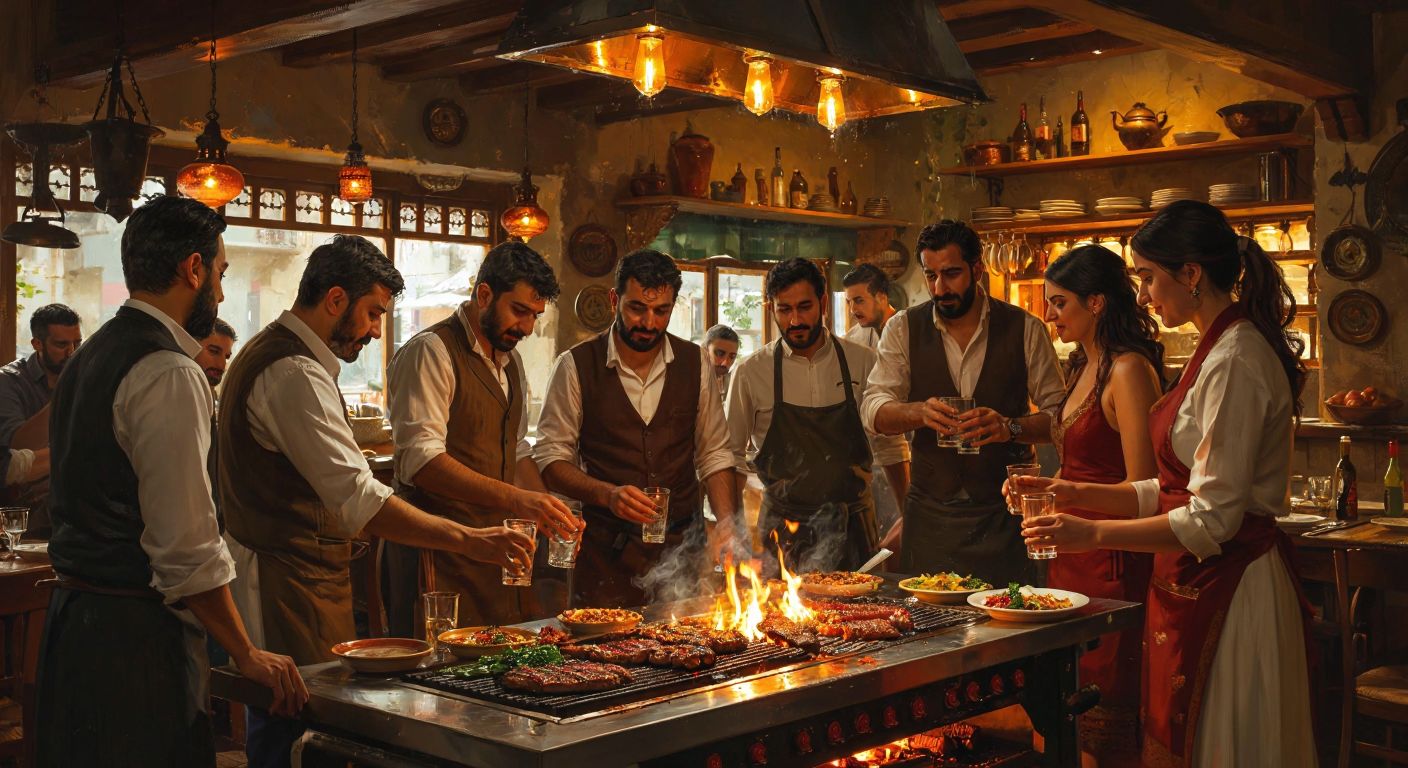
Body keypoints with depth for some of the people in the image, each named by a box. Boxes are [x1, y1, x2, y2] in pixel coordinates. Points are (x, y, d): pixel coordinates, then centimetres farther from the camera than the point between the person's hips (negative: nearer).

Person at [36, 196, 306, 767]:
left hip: (73, 610, 10)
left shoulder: (89, 356, 12)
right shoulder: (171, 376, -18)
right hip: (135, 634, -10)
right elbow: (189, 546, -21)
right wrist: (248, 656, -13)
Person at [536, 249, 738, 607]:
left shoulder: (694, 363, 4)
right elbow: (551, 459, -4)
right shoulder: (575, 366, -5)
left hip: (682, 546, 2)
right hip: (606, 548, -2)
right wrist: (607, 494, -20)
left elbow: (714, 454, 9)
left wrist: (726, 522, -6)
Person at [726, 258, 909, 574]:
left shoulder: (862, 362, 1)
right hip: (783, 529, -1)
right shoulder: (751, 373, -2)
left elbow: (890, 447, 9)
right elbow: (733, 457, 6)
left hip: (853, 526, 1)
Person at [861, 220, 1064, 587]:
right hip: (929, 512, 1)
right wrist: (920, 412, -24)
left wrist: (1010, 426, -20)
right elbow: (873, 410, -3)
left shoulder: (1025, 329, 1)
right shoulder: (903, 329, 3)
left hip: (1004, 513, -1)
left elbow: (1059, 414, 0)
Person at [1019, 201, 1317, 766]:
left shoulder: (1233, 362, -19)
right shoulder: (1220, 349, 12)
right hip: (1199, 584, 9)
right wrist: (1080, 494, 7)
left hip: (1224, 588, -9)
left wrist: (1092, 534, -16)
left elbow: (1213, 519, -21)